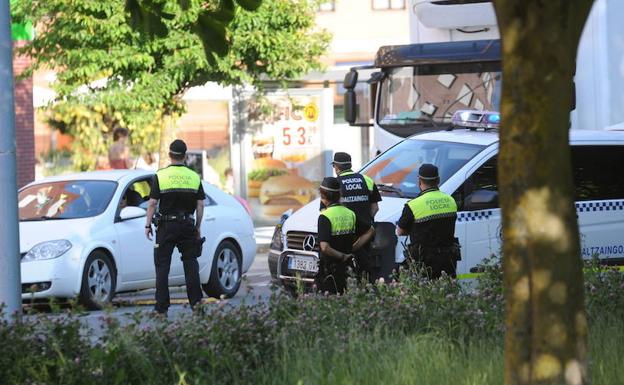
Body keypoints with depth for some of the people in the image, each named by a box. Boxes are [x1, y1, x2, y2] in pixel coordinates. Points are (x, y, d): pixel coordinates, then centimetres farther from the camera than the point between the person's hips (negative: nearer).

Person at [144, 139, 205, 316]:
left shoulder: (161, 175, -6)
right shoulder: (194, 177, 3)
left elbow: (152, 203, -8)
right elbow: (200, 204, 3)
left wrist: (148, 225, 1)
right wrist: (198, 227, 12)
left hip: (167, 226, -2)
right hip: (187, 225, 2)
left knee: (162, 265, 2)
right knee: (190, 263, 10)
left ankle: (162, 307, -1)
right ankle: (196, 302, 5)